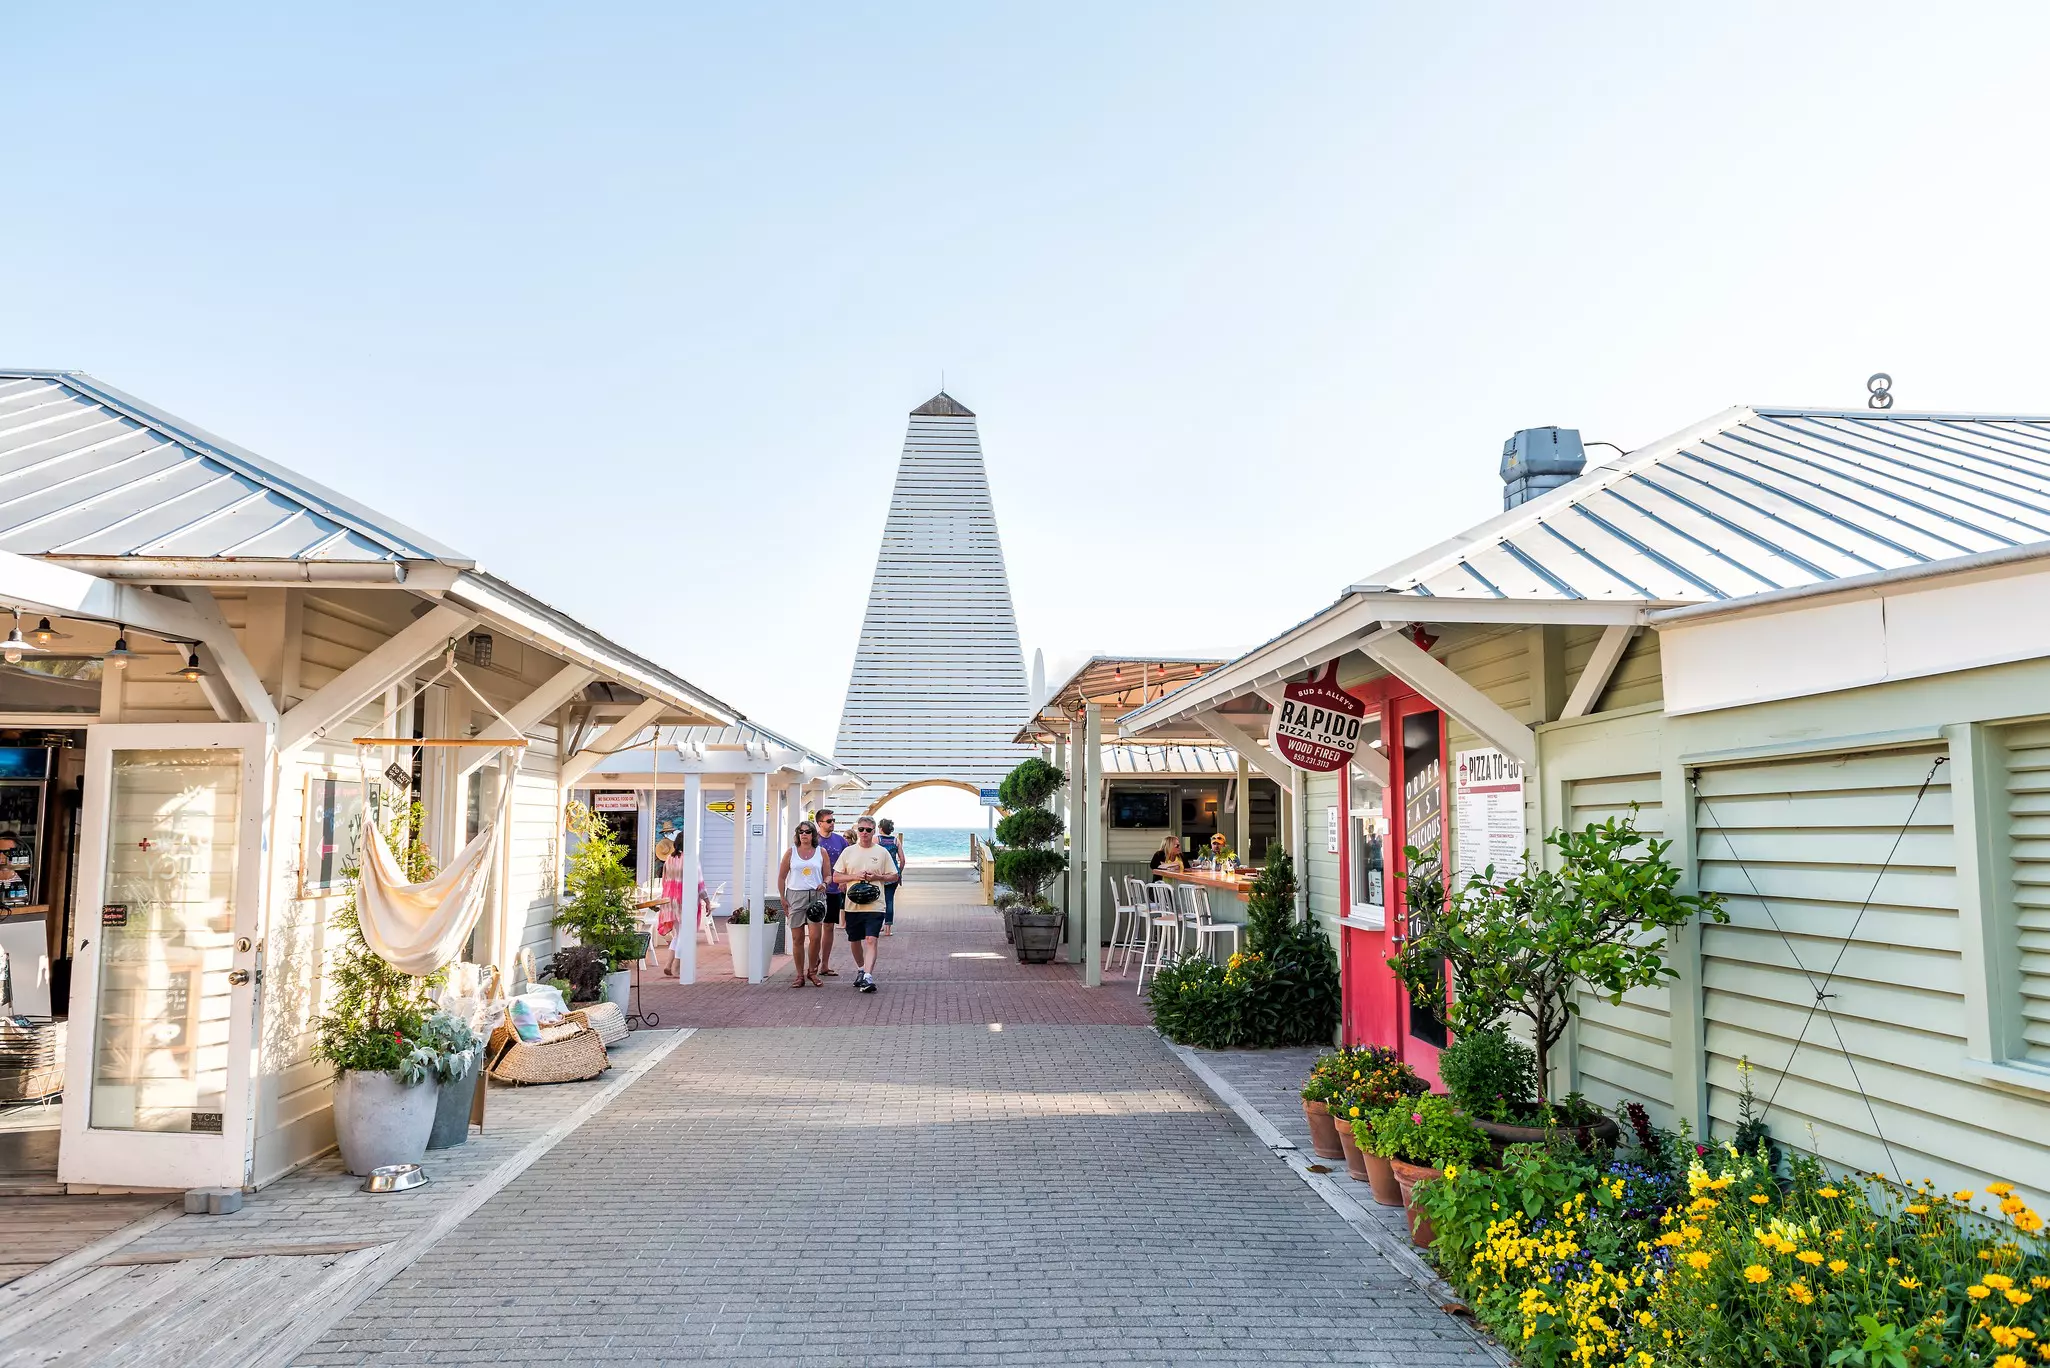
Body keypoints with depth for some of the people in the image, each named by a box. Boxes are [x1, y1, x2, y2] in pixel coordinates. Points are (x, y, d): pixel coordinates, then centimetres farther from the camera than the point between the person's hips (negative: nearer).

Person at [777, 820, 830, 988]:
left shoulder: (821, 852, 7)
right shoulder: (791, 852, 6)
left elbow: (828, 875, 11)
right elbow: (781, 877, 8)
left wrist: (824, 884, -12)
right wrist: (783, 899, 1)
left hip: (816, 896, 0)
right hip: (795, 896, 1)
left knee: (815, 937, -9)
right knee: (797, 938, 3)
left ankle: (812, 971, 11)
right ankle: (799, 975, 13)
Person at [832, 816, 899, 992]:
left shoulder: (882, 852, 4)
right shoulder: (848, 851, 7)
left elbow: (894, 876, 8)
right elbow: (836, 876, 7)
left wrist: (877, 877, -9)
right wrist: (855, 876, -9)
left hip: (874, 905, -3)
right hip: (852, 905, 3)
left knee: (871, 940, -17)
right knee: (854, 941, 14)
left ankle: (868, 977, -22)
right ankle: (860, 970, 37)